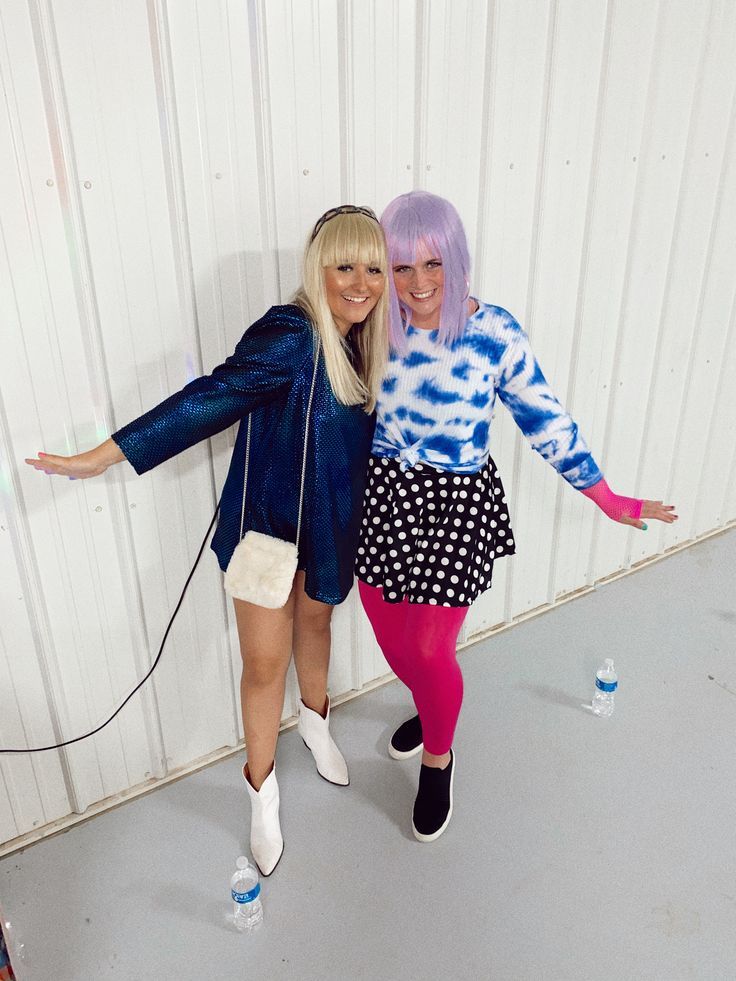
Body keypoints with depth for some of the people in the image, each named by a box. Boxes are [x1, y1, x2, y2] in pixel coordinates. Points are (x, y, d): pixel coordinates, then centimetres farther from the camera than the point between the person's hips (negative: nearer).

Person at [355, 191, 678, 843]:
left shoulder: (495, 334, -13)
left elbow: (545, 421, -5)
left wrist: (608, 499, 0)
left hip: (455, 509, -3)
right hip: (383, 498, 4)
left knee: (433, 651, 2)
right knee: (392, 641, 17)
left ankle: (438, 760, 36)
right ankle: (430, 708, 53)